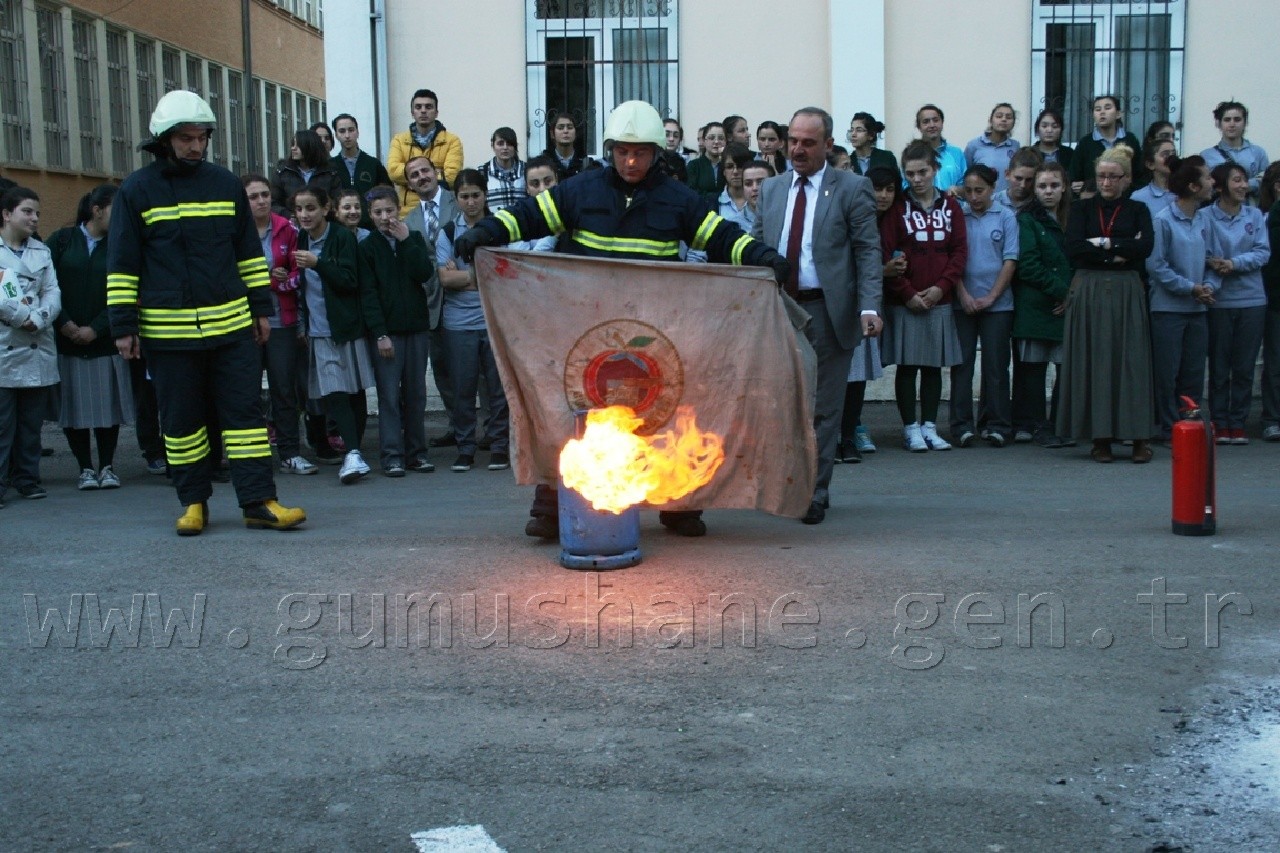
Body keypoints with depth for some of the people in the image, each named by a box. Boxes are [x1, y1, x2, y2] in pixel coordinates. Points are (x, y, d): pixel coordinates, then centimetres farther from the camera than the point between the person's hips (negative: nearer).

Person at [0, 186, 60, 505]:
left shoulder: (42, 251, 16)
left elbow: (53, 293, 6)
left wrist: (37, 318, -10)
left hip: (38, 350, 5)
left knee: (31, 422, 10)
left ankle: (26, 478, 18)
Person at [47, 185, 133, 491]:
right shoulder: (62, 241, 3)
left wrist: (95, 329, -9)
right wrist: (65, 324, -9)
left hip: (105, 342, 1)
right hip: (65, 341, -1)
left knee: (108, 405, 1)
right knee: (74, 407, 2)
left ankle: (107, 467, 13)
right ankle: (86, 469, 12)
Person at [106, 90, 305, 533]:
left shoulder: (226, 184, 9)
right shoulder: (137, 190, 2)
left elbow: (249, 252, 15)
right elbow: (121, 264, 3)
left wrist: (261, 307, 12)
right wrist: (124, 325, -1)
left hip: (231, 324, 2)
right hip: (167, 329, -2)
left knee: (245, 410, -1)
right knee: (181, 420, 6)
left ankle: (259, 501, 1)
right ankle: (193, 502, 18)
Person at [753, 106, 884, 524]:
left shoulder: (852, 188, 1)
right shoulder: (771, 189, 14)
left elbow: (868, 251, -4)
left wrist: (869, 307, -16)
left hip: (826, 311, -4)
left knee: (822, 407, 2)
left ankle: (815, 494, 11)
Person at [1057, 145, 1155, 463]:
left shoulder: (1137, 210, 11)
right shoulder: (1082, 208, 10)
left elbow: (1145, 246, -7)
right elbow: (1074, 249, -7)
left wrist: (1103, 243, -9)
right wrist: (1118, 253, -9)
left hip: (1127, 292, 0)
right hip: (1089, 290, 0)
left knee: (1131, 359, -3)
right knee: (1093, 361, -2)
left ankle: (1139, 436, 0)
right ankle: (1100, 436, 3)